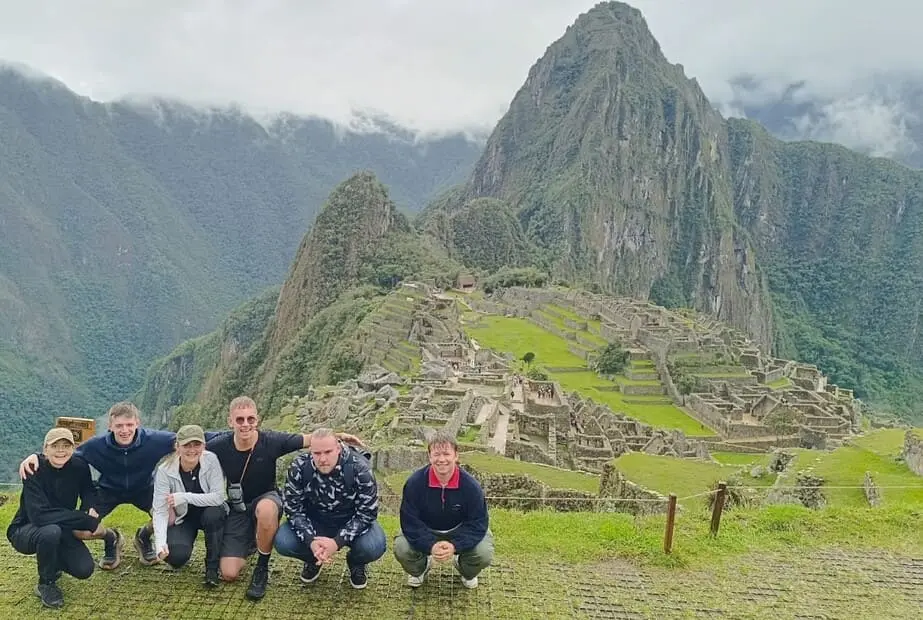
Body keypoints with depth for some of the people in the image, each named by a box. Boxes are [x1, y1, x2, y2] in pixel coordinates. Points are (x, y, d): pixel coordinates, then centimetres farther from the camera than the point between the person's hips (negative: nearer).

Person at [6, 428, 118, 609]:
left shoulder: (79, 467, -12)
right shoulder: (35, 471, -25)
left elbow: (89, 494, 7)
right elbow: (39, 514, -36)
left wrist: (91, 511, -19)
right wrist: (88, 522, -36)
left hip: (62, 531, 4)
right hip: (25, 531, -4)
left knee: (84, 569, -16)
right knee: (51, 531, -37)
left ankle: (54, 561, 20)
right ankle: (46, 584, -10)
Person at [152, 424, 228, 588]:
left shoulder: (211, 460, -22)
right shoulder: (165, 471, -21)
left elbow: (218, 496, -25)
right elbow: (160, 511, -22)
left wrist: (185, 497, -34)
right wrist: (160, 544, -36)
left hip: (209, 512, 0)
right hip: (182, 518, 0)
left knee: (214, 513, -36)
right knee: (176, 556, -27)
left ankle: (212, 566, -12)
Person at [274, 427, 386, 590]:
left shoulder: (359, 468, -26)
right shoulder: (299, 468, -21)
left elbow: (367, 513, -22)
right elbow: (293, 509, -14)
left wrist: (338, 542, -34)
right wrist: (311, 541, -30)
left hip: (351, 522, -2)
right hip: (314, 522, 2)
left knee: (374, 547, -31)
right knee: (283, 543, -25)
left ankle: (356, 563, 9)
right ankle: (313, 559, 11)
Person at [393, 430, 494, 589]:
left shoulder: (471, 486, -22)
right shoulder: (414, 483, -23)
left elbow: (477, 523, -19)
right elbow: (410, 522, -20)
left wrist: (455, 546, -37)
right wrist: (430, 546, -37)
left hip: (459, 531, 0)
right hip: (425, 531, 0)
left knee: (484, 554, -25)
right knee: (401, 549, -27)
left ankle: (467, 573, 16)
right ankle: (419, 569, 13)